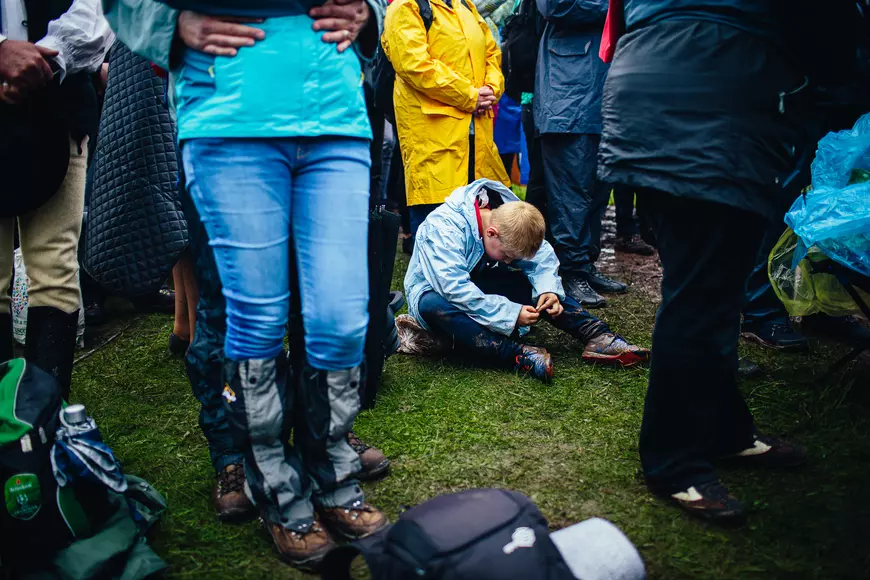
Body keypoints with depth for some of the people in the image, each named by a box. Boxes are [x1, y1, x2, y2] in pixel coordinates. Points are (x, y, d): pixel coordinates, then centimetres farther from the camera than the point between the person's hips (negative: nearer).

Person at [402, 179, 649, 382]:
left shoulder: (510, 217, -11)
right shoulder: (443, 228, -32)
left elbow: (543, 256, -5)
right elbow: (455, 289, -38)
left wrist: (549, 290, -25)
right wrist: (510, 313, -37)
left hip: (479, 283, 6)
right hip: (435, 290, -6)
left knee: (535, 282, -14)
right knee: (433, 307, -41)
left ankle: (597, 336, -23)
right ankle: (518, 356, -50)